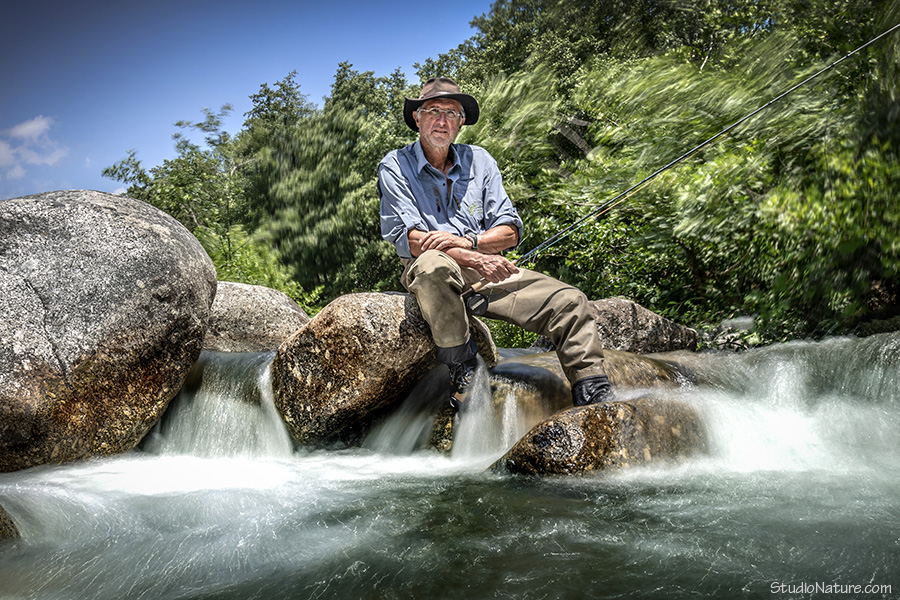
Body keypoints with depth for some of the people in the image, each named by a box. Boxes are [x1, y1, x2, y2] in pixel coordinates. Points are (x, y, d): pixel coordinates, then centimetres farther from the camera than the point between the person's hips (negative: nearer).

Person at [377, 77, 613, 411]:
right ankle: (462, 365, -23)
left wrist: (467, 241, -15)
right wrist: (475, 259, -21)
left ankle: (592, 393, -5)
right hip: (429, 275, -4)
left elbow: (510, 231, 5)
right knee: (434, 264, -40)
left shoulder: (479, 161, 13)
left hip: (488, 271, 4)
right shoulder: (395, 167, 2)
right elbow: (408, 240, -11)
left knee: (569, 302, -13)